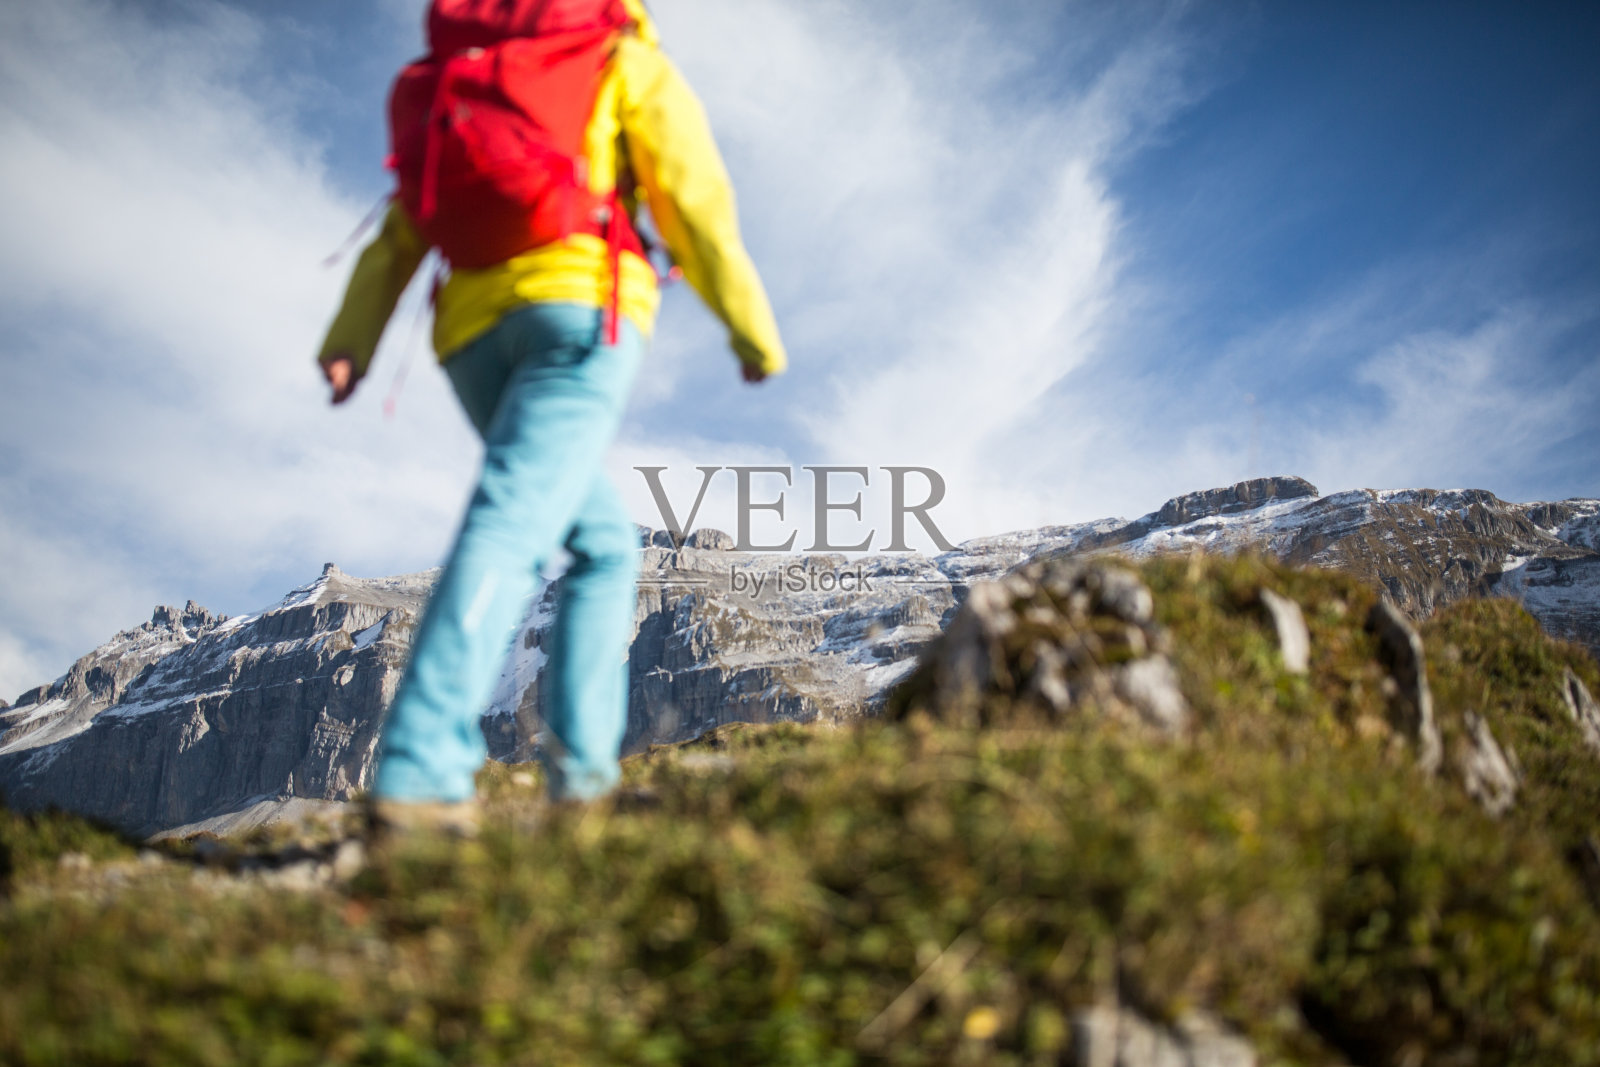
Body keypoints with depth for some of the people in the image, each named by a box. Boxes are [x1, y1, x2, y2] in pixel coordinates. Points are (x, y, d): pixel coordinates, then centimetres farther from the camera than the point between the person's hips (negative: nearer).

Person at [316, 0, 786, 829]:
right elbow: (694, 203, 1)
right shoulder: (633, 69, 16)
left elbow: (400, 233, 17)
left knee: (607, 546, 16)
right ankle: (419, 774, -33)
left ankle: (584, 765, 3)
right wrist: (753, 331, 7)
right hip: (581, 305, -6)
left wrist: (350, 344, 7)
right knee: (509, 530, -20)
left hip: (476, 334, 6)